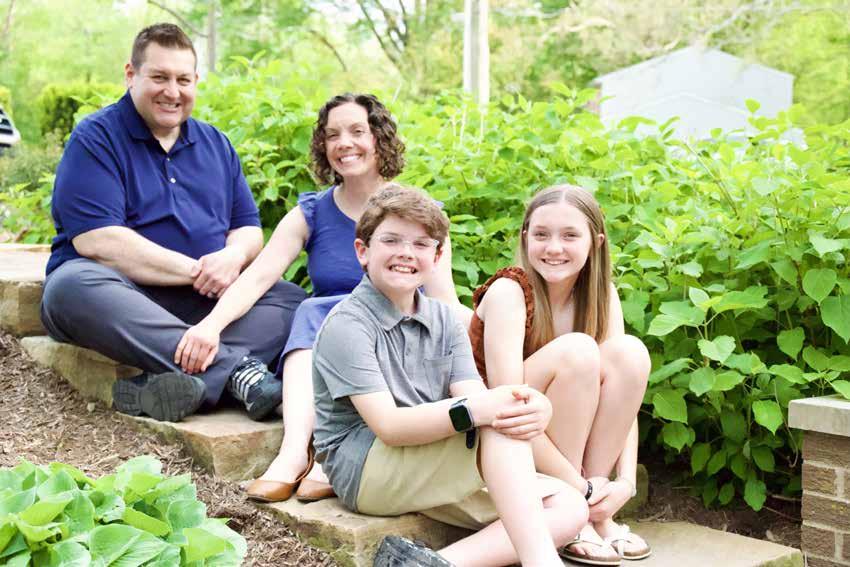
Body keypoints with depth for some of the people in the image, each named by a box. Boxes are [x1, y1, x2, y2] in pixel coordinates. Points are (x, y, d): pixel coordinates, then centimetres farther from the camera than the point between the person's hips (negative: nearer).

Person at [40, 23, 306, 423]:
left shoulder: (216, 144, 16)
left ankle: (180, 382, -39)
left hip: (206, 300, 5)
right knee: (73, 285, -36)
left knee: (293, 299, -16)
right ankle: (236, 368, -41)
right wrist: (197, 269, -18)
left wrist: (233, 257, -13)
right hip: (118, 293, -4)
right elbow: (96, 241, -15)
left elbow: (249, 230, 13)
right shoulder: (95, 139, -2)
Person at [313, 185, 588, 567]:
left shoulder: (444, 320, 9)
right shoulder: (346, 325, -11)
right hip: (364, 470, -7)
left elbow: (473, 397, -5)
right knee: (499, 426, -27)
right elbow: (389, 426, -21)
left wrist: (532, 409, -29)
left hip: (432, 473, 7)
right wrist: (474, 409, -36)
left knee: (569, 507, -8)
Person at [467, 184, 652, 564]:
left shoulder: (600, 294, -2)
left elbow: (619, 395, -7)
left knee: (630, 353, -17)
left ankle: (596, 515, -12)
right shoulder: (508, 292, -19)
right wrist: (580, 487, -26)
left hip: (570, 441, 6)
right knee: (577, 350, -27)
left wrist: (626, 481, -21)